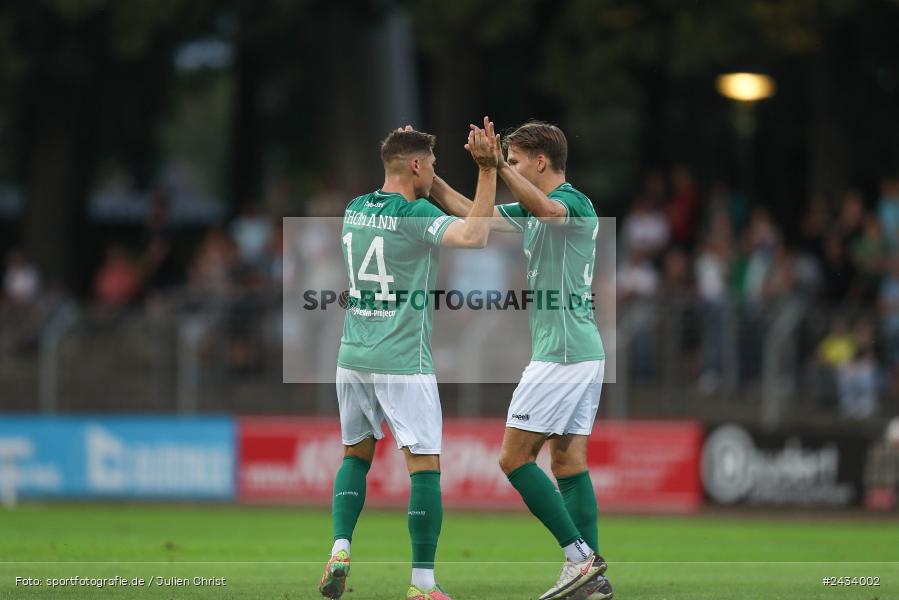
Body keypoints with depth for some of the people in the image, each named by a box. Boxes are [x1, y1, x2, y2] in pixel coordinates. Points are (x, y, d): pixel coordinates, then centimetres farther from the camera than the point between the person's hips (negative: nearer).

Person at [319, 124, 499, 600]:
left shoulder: (355, 209, 8)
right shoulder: (415, 216, -13)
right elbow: (472, 236, -30)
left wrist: (400, 151, 29)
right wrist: (487, 172, -26)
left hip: (353, 356, 7)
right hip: (402, 361, -7)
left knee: (356, 454, 20)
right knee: (425, 466, -2)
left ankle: (340, 550, 4)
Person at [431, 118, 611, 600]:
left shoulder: (574, 203, -13)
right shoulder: (532, 211, 17)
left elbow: (546, 208, -38)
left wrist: (499, 167, -50)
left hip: (560, 354, -10)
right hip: (585, 350, 10)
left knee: (514, 457, -7)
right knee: (569, 461, 7)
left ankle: (580, 555, -10)